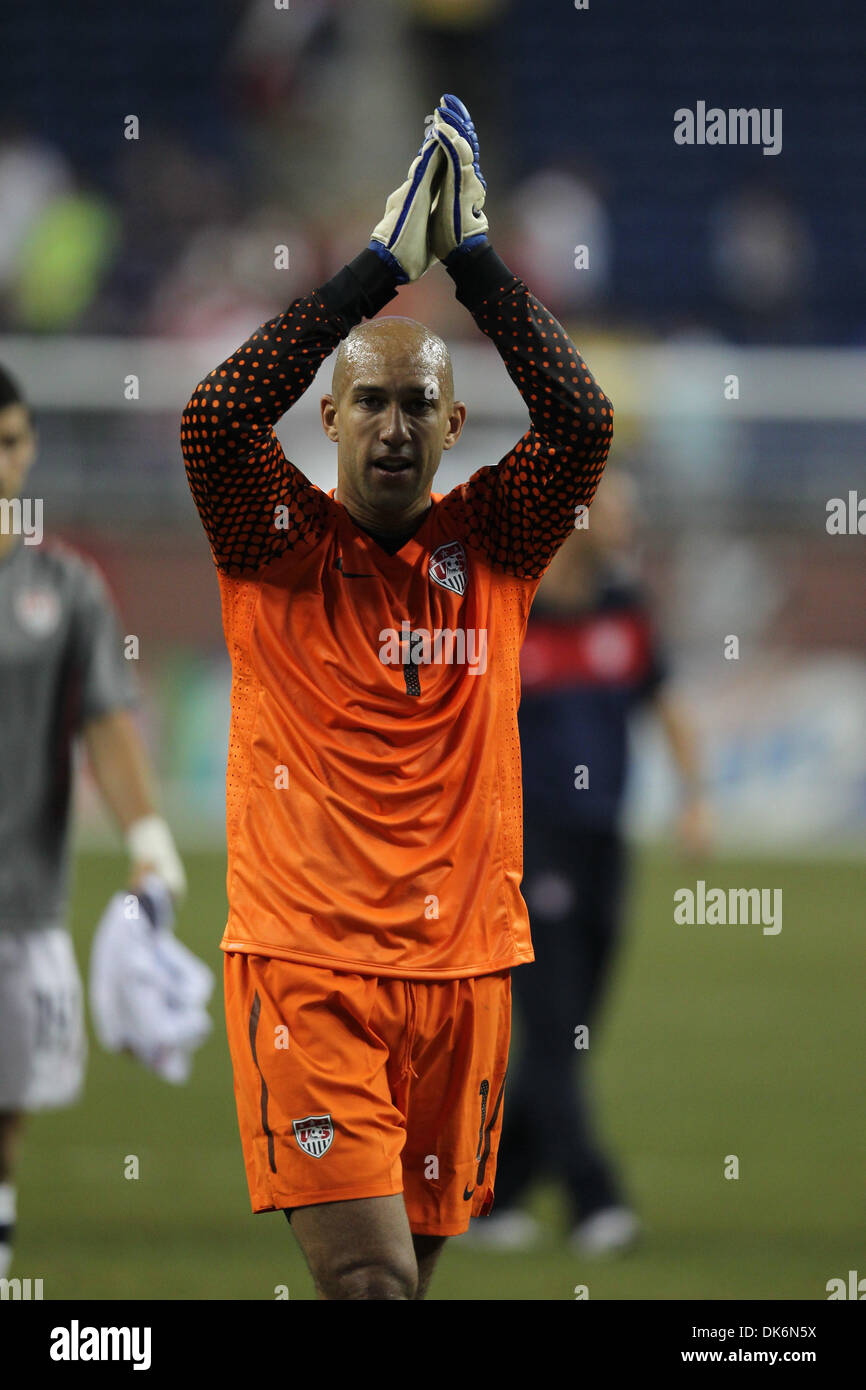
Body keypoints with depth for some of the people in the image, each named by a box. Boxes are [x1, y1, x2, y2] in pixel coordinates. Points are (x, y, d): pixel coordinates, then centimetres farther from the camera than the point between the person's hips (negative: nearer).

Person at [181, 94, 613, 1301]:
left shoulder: (490, 551, 8)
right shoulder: (280, 547, 1)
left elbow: (583, 423, -6)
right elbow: (215, 419, -17)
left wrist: (474, 260, -10)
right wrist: (380, 269, -17)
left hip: (460, 965, 4)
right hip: (304, 963, -4)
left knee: (418, 1257, 10)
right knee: (369, 1278, -17)